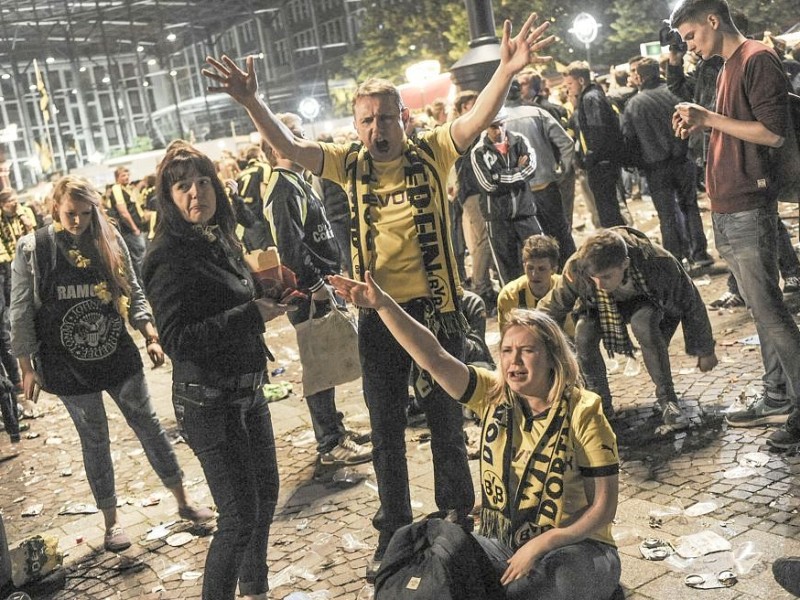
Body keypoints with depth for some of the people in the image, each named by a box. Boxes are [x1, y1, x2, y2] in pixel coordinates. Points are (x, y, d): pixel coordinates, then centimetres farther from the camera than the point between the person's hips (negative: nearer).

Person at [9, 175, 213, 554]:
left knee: (149, 427, 9)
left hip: (118, 355, 2)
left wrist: (151, 337, -6)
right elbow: (21, 313, -4)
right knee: (94, 441, 9)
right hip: (69, 366, -2)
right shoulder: (32, 250, -8)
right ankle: (111, 522, 24)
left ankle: (183, 502, 22)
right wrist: (27, 367, -4)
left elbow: (134, 294, 5)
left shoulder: (109, 241, -1)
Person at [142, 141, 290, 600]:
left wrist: (267, 299, 0)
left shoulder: (222, 240, 5)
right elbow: (177, 340, -26)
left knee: (266, 494, 18)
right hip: (209, 402, -8)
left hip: (248, 390, 8)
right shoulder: (171, 257, -18)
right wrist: (251, 314, -26)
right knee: (240, 515, -5)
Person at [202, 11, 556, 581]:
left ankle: (459, 524, 32)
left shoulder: (430, 152, -5)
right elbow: (290, 145, -8)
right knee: (386, 429, 13)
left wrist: (507, 71, -35)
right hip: (378, 314, 2)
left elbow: (477, 119, -18)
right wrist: (252, 103, -24)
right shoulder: (351, 163, 1)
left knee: (447, 421, 13)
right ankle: (394, 532, 30)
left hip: (436, 307, -2)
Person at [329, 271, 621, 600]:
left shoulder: (582, 413, -12)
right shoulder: (494, 396, -1)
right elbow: (435, 357, -13)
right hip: (503, 545, 4)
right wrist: (383, 304, -25)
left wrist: (541, 545, -21)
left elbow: (603, 507, -11)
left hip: (574, 548, -4)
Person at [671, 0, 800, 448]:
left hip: (749, 207, -9)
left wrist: (710, 118, -15)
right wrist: (701, 126, 5)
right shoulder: (727, 68, 17)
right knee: (761, 307, 13)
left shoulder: (758, 59, -10)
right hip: (726, 209, 9)